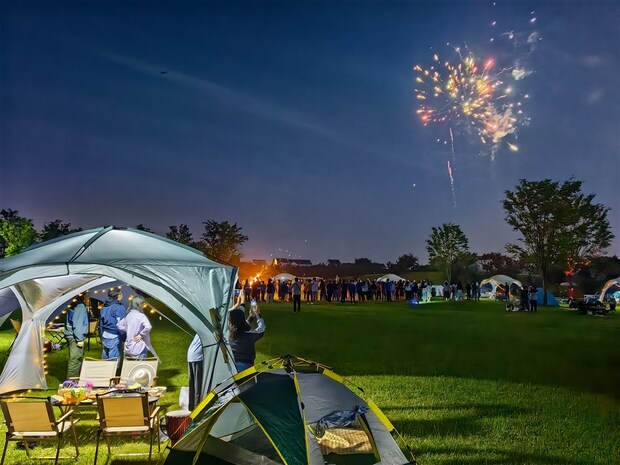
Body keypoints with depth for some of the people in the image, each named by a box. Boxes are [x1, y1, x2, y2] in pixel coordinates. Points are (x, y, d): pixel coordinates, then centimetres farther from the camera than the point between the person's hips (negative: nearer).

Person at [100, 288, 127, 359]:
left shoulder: (104, 307, 11)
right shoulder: (119, 308, -16)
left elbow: (101, 323, 18)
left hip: (105, 336, 9)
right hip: (114, 337, -9)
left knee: (105, 358, 17)